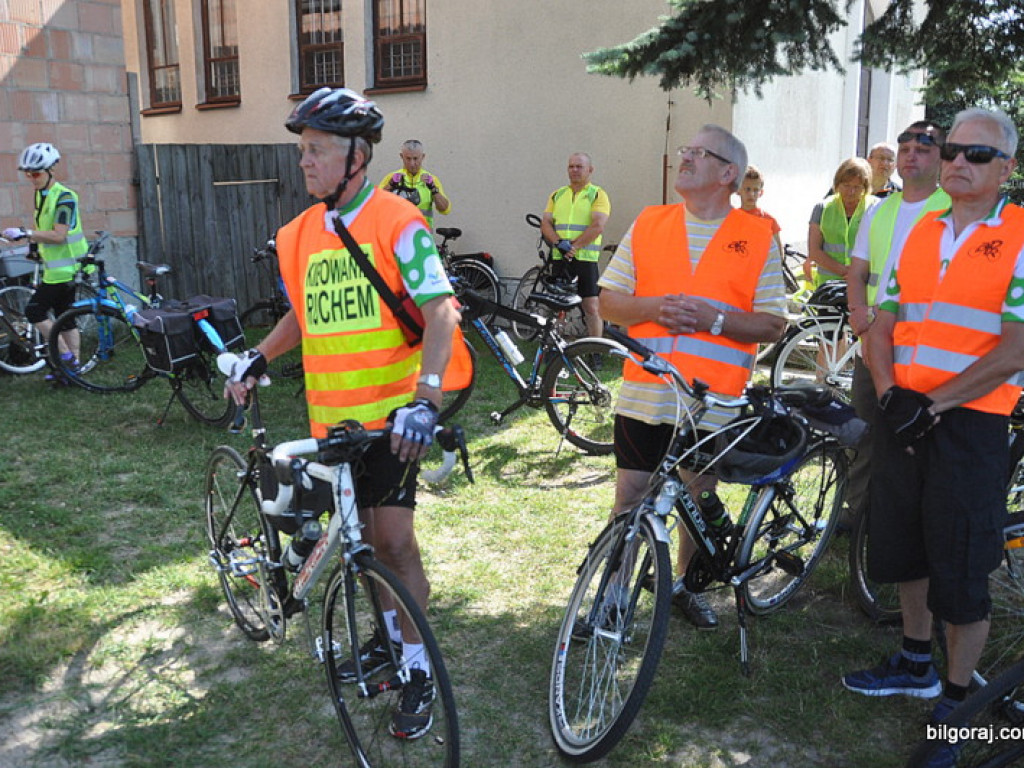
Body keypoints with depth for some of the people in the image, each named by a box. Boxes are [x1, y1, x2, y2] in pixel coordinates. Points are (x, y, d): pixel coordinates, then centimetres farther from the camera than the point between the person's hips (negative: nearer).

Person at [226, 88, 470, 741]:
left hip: (391, 415, -6)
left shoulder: (398, 222, -11)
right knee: (361, 537, 16)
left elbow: (441, 312, -18)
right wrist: (258, 358, 10)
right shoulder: (300, 234, 8)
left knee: (394, 542, -3)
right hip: (330, 417, 6)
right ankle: (390, 633, 37)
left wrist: (425, 398, -30)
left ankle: (419, 670, 13)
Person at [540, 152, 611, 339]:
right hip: (559, 258, 4)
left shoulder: (598, 195, 2)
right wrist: (560, 243, -11)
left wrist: (573, 246, -17)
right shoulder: (557, 195, 16)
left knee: (592, 308, -4)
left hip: (585, 259, -4)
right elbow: (545, 223, 7)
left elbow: (598, 226, -11)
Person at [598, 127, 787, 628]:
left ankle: (685, 586, 35)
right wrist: (652, 308, -13)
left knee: (699, 500, 14)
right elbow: (607, 302, 6)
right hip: (645, 393, 1)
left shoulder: (758, 238, 1)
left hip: (714, 400, -1)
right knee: (630, 497, 7)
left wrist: (715, 319, -17)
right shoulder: (647, 224, 7)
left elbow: (772, 324, -1)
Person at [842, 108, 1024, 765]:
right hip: (904, 415, 6)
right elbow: (884, 324, 9)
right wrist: (890, 391, -7)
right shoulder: (922, 233, 11)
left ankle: (955, 706, 21)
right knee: (904, 549, 17)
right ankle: (917, 666, 37)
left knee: (962, 573, 3)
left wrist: (935, 402, -18)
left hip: (971, 422, -6)